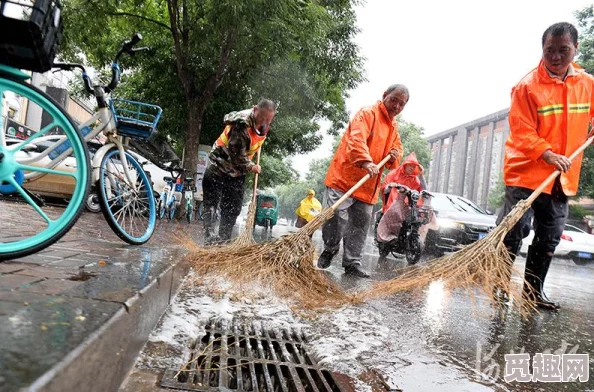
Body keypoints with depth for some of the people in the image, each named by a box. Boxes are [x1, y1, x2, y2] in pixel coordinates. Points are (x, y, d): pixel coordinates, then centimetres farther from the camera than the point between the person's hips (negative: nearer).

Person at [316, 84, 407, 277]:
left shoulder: (393, 126, 21)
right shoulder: (368, 113, -6)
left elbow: (398, 147, 32)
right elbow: (357, 139, -23)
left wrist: (395, 155, 7)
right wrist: (366, 162, -38)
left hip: (368, 185, 8)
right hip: (344, 175, -7)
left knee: (360, 225, 6)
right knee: (335, 215, -13)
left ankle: (352, 263, 15)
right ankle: (330, 249, 14)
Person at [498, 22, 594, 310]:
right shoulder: (528, 86, -10)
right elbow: (521, 130, -15)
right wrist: (547, 154, -25)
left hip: (562, 179, 6)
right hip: (526, 173, -6)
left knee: (549, 239, 12)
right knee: (513, 233, -5)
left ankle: (533, 291, 25)